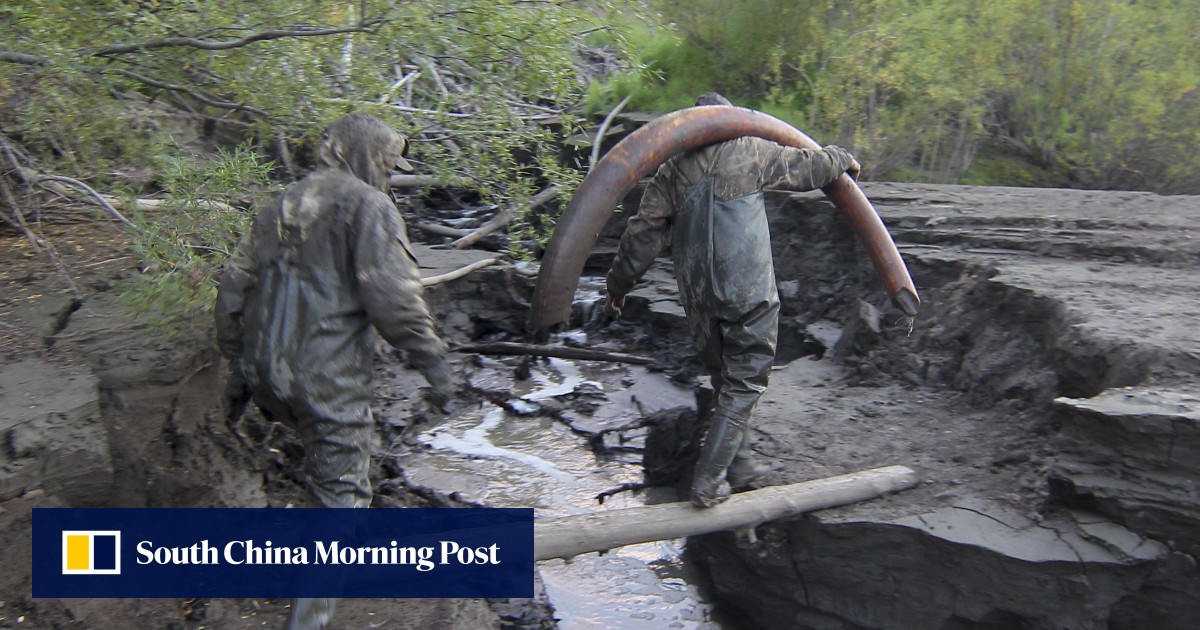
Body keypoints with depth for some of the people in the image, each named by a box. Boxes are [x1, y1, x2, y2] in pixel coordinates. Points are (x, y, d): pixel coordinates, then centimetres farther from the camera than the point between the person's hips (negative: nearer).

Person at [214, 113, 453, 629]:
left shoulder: (282, 204, 17)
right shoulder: (367, 204, -6)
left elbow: (235, 289, 18)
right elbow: (390, 293, -20)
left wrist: (238, 363, 24)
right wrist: (430, 359, -14)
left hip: (264, 373, 8)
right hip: (326, 379, -8)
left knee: (330, 455, 30)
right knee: (341, 494, 0)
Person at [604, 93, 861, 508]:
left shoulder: (672, 170, 7)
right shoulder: (750, 151, 0)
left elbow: (643, 233, 6)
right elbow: (807, 166, 10)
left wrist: (618, 285, 15)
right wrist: (843, 160, 31)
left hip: (697, 296, 4)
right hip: (749, 292, -4)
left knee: (724, 381, 20)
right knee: (743, 385, 4)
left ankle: (738, 466, 29)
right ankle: (708, 483, 2)